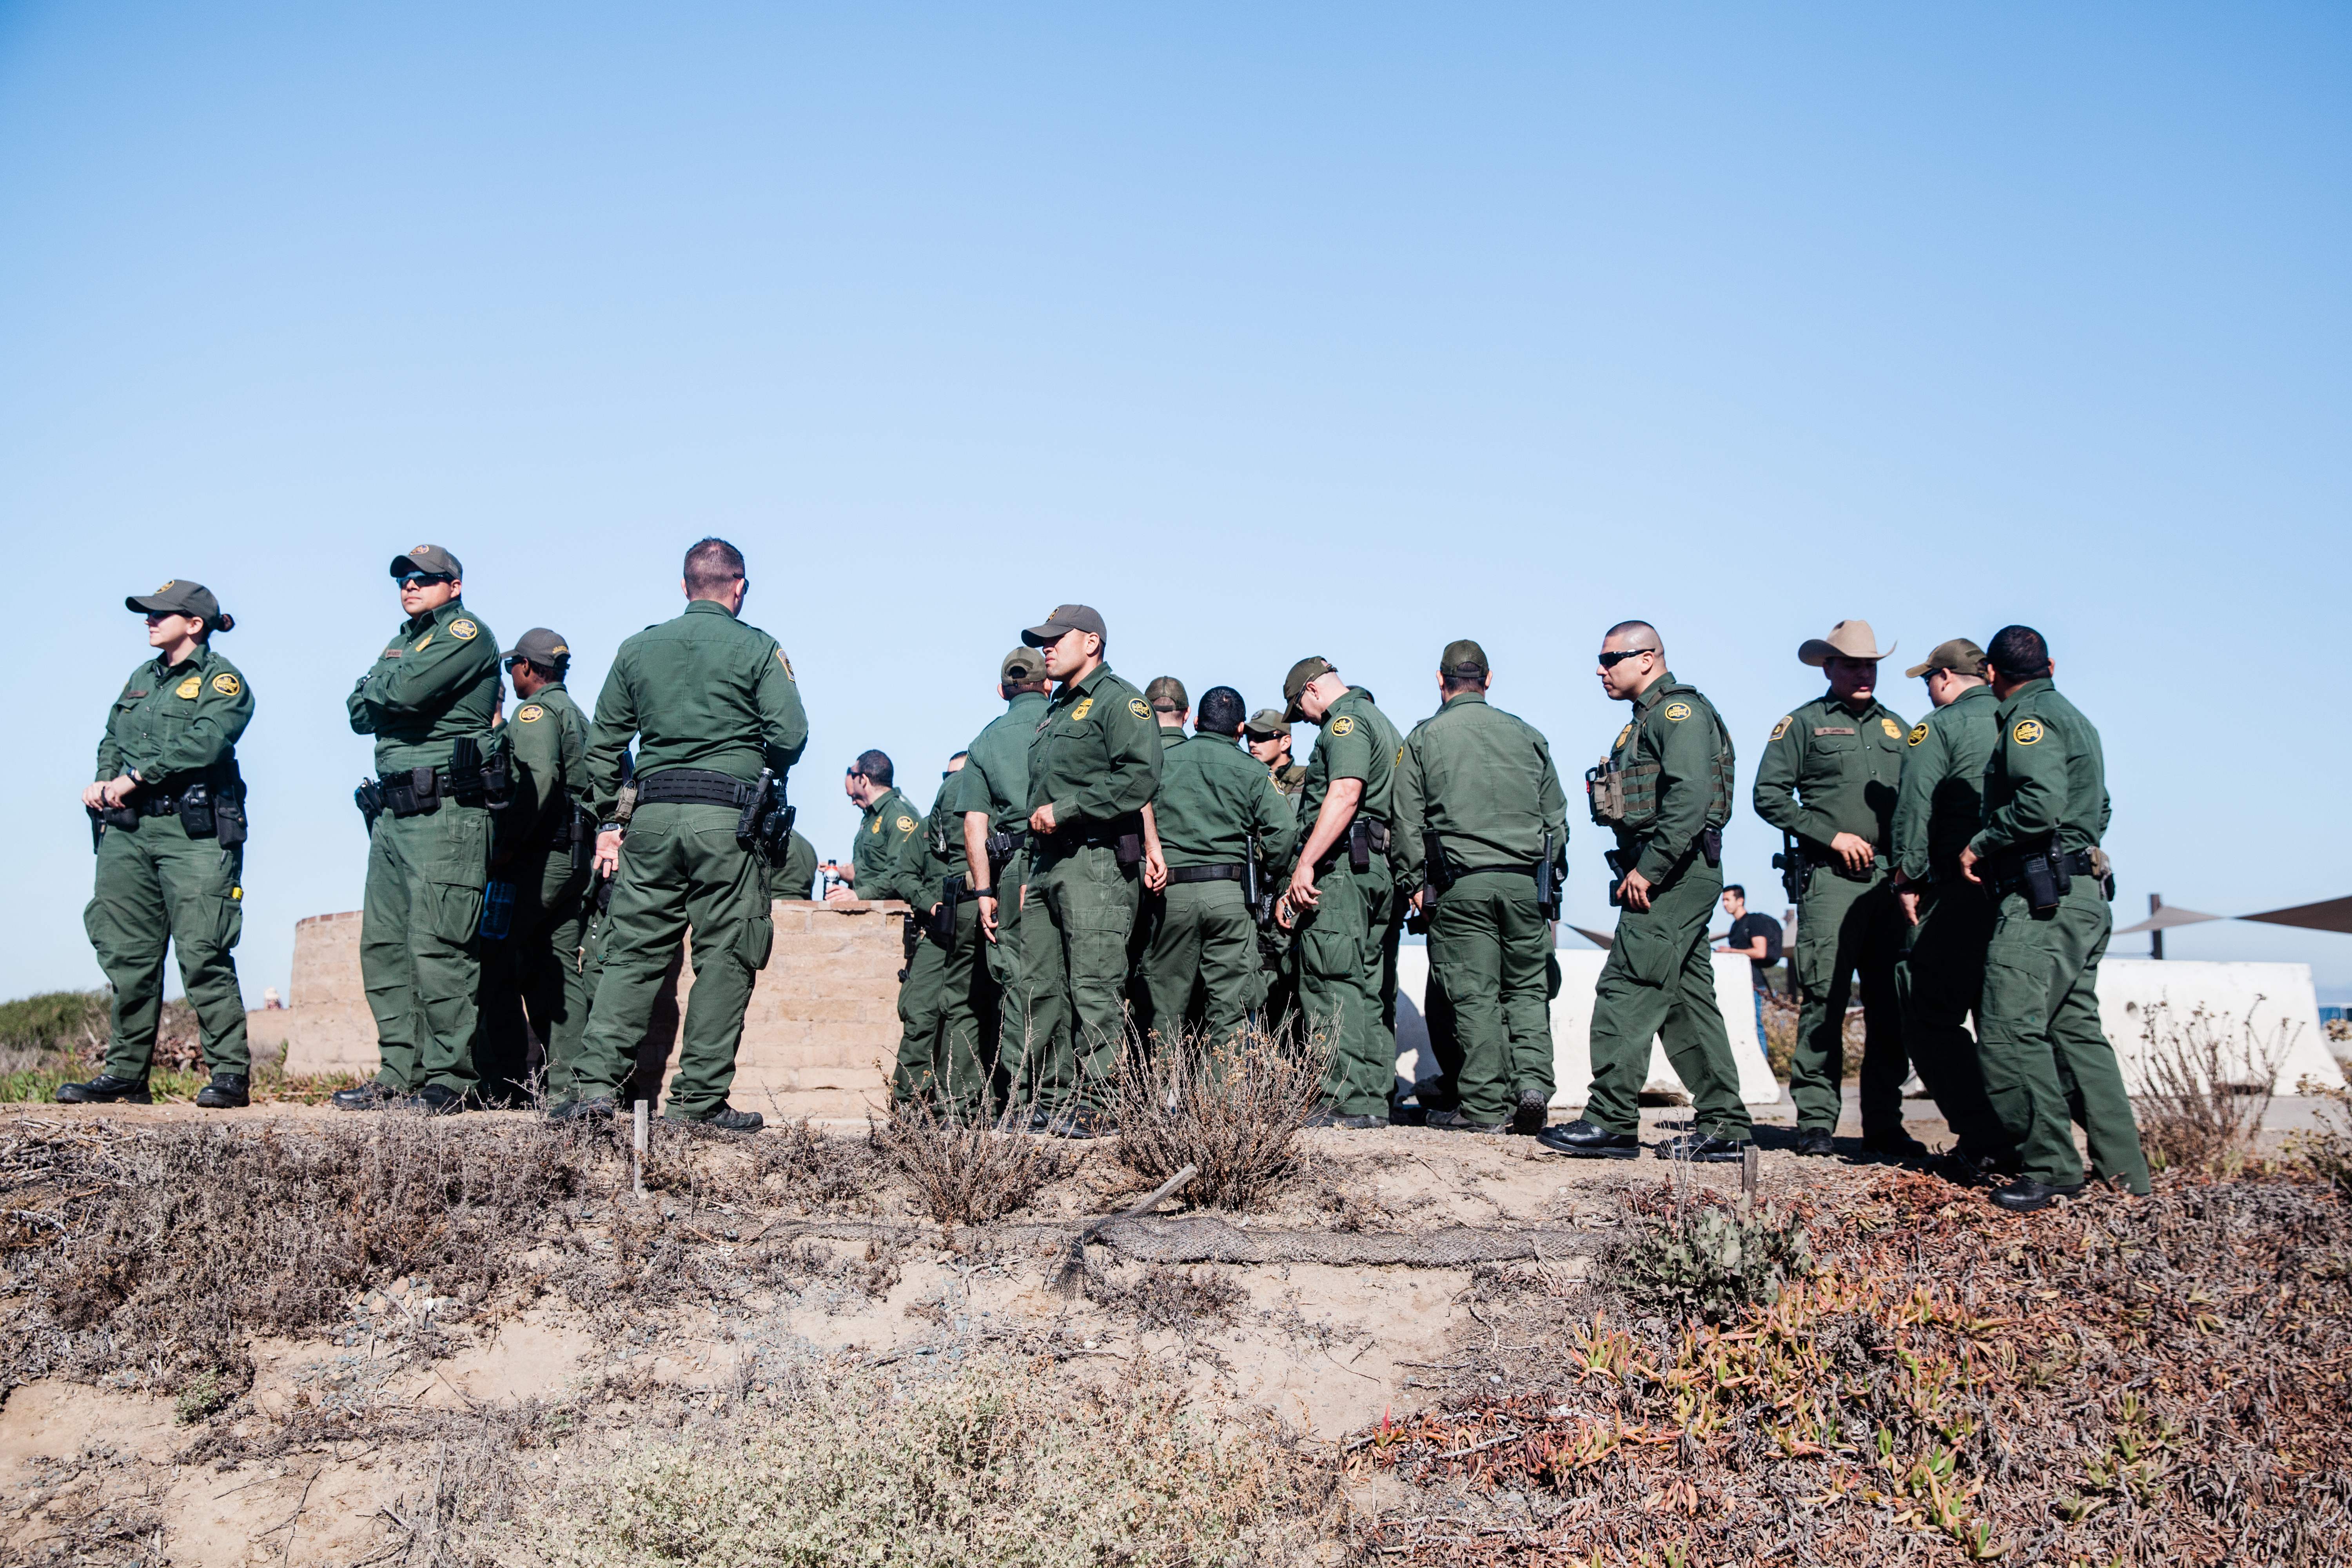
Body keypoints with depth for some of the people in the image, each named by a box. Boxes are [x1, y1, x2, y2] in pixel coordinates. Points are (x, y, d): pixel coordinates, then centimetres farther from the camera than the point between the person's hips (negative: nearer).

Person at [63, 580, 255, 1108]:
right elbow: (112, 739, 19)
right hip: (127, 829, 7)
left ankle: (231, 1074, -6)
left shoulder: (221, 680, 0)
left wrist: (133, 778, -16)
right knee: (126, 955, 6)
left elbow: (202, 743, -15)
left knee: (202, 955, -10)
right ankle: (126, 1073, 13)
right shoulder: (141, 678, 23)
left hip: (193, 831, -7)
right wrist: (104, 781, -1)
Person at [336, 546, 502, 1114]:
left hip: (446, 811, -9)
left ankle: (450, 1078, -6)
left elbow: (404, 692, -17)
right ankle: (401, 1074, 13)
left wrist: (379, 683, 5)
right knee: (383, 945, 8)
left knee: (437, 946, -11)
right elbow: (360, 713, 16)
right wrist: (388, 692, -1)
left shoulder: (466, 632, -3)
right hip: (392, 811, 9)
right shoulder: (403, 641, 25)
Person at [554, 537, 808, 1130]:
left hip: (651, 814, 4)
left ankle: (594, 1083, 0)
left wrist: (609, 819, 20)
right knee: (723, 959, 2)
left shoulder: (638, 648, 14)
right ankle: (699, 1099, 2)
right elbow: (790, 734, -6)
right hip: (727, 818, -4)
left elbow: (603, 743, 14)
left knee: (632, 952, 8)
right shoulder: (757, 649, 2)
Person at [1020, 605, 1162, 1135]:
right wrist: (1029, 873, 22)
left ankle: (1088, 1106, -9)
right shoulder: (1054, 714, 27)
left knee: (1094, 989, -10)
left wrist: (1064, 810, -14)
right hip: (1046, 863, 9)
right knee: (1042, 989, 6)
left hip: (1096, 859, -9)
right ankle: (1052, 1101, 11)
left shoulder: (1119, 700, -2)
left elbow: (1140, 777, -17)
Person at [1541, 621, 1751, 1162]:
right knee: (1687, 1000, 9)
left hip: (1675, 875, -10)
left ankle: (1613, 1122, -11)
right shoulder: (1647, 719, 23)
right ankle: (1724, 1127, 13)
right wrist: (1638, 870, 11)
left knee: (1627, 991, -12)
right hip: (1672, 879, 10)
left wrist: (1648, 869, -22)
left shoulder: (1679, 711, -8)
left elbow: (1691, 798, -21)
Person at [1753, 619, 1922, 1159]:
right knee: (1824, 999, -7)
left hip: (1891, 877, 5)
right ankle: (1816, 1121, -1)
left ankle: (1884, 1124, 12)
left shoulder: (1895, 727, 19)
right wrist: (1831, 835, -9)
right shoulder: (1804, 724, 5)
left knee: (1891, 1004, 4)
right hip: (1830, 877, -4)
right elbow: (1769, 795, -2)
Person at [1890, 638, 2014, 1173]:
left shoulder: (1939, 727, -3)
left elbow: (1914, 808, -11)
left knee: (1932, 1019, 0)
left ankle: (1986, 1144, -5)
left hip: (1958, 892, -7)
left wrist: (1908, 879, -5)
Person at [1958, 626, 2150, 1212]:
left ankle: (2052, 1169, -12)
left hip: (2043, 898, -10)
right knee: (2077, 1031, 11)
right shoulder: (2075, 718, 22)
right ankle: (2122, 1169, 12)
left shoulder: (2030, 717, -8)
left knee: (2010, 1031, -12)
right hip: (2084, 894, 10)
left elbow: (2041, 803, -22)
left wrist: (1980, 845, -11)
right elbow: (2099, 811, 25)